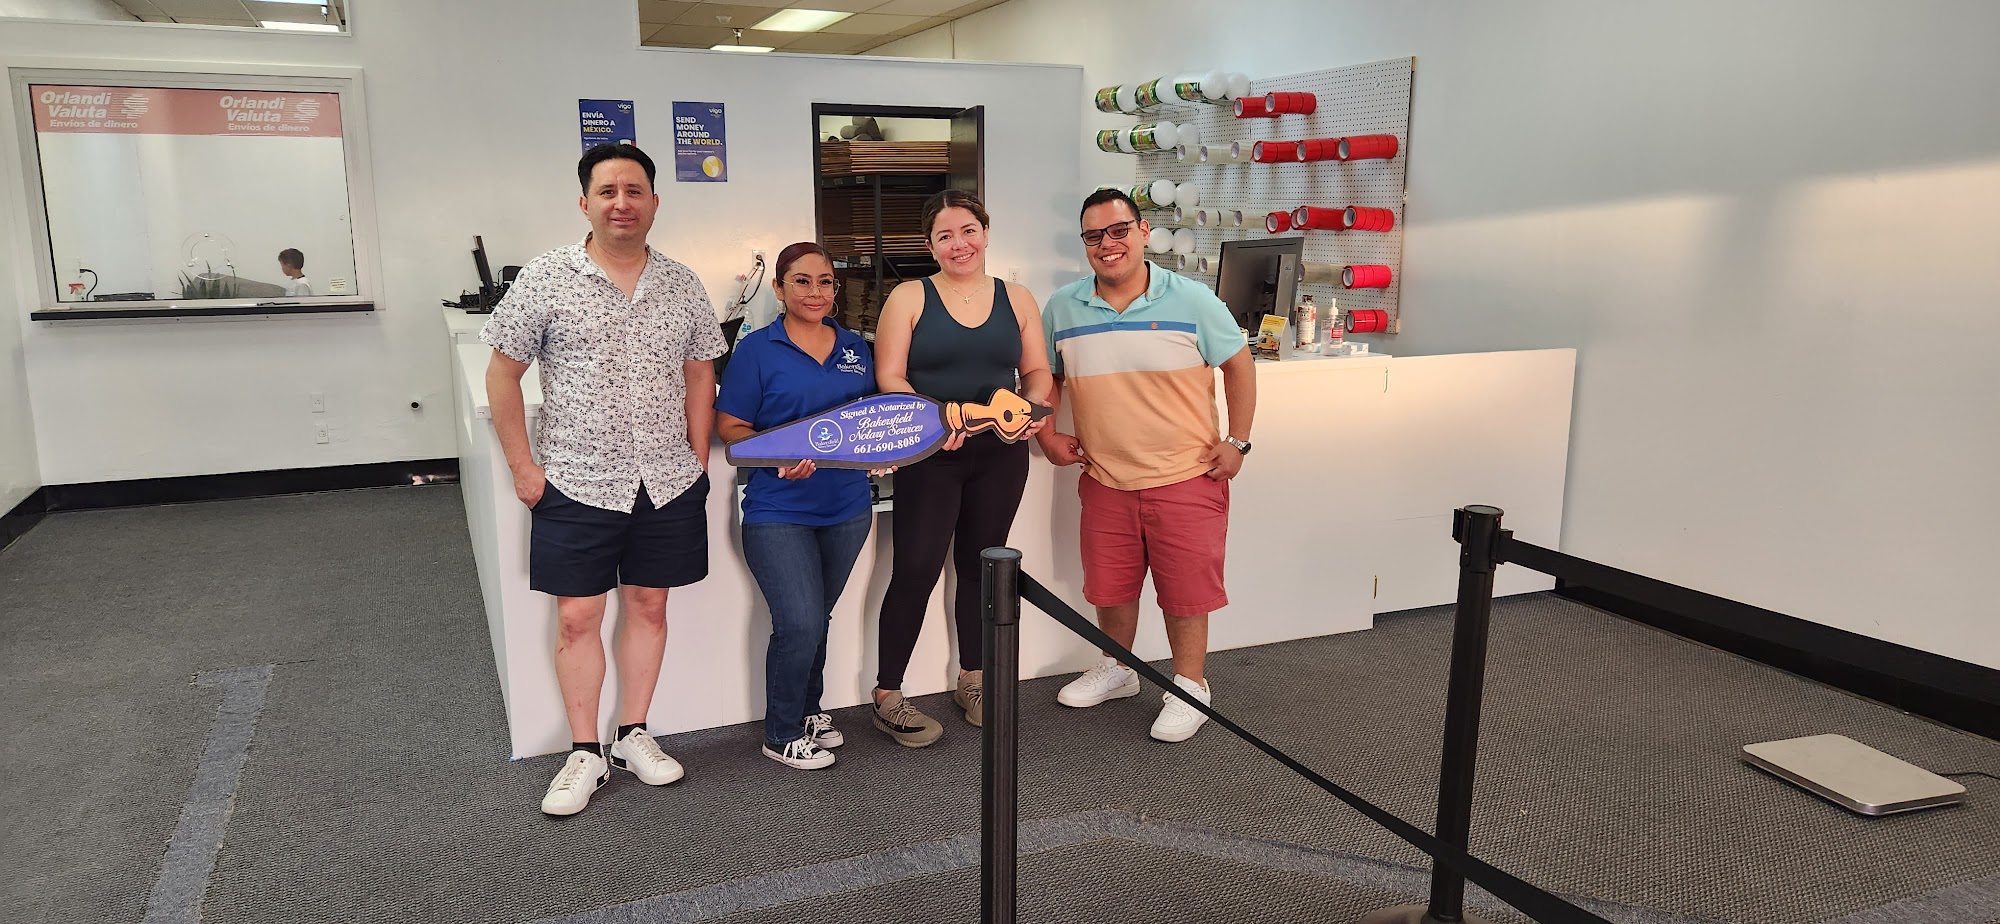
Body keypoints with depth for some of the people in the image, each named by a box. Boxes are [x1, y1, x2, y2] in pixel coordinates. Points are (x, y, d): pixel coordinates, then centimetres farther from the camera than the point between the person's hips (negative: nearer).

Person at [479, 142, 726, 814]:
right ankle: (585, 753, 17)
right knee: (577, 618, 3)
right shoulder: (546, 278, -4)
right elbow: (502, 375, 0)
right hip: (578, 483, -2)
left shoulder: (682, 285, 5)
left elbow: (700, 375, 12)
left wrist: (699, 459, 6)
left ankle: (633, 735, 26)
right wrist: (523, 467, -4)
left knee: (648, 607, 11)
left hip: (668, 483, 3)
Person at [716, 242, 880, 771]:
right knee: (800, 622, -11)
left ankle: (808, 712, 35)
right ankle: (781, 735, 9)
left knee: (817, 617, 17)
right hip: (779, 511, -5)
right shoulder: (757, 350, -4)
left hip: (846, 507, 5)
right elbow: (730, 427, -6)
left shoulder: (855, 348, 10)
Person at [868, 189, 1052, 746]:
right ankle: (886, 695, 6)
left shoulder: (1017, 299, 8)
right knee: (916, 568, -6)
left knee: (981, 564, 14)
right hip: (929, 455, -3)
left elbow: (1037, 372, 11)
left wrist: (1032, 405, -11)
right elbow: (889, 377, -7)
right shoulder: (909, 298, -1)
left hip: (1000, 455, 4)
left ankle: (972, 679, 30)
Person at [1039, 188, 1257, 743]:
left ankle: (1189, 687, 24)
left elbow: (1238, 364, 1)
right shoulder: (1062, 307, 1)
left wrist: (1238, 441, -3)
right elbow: (1046, 375, 15)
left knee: (1185, 591, 5)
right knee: (1111, 586, 15)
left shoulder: (1191, 299, -7)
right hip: (1104, 479, 3)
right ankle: (1118, 670, 39)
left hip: (1186, 477, -3)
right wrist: (1046, 432, 3)